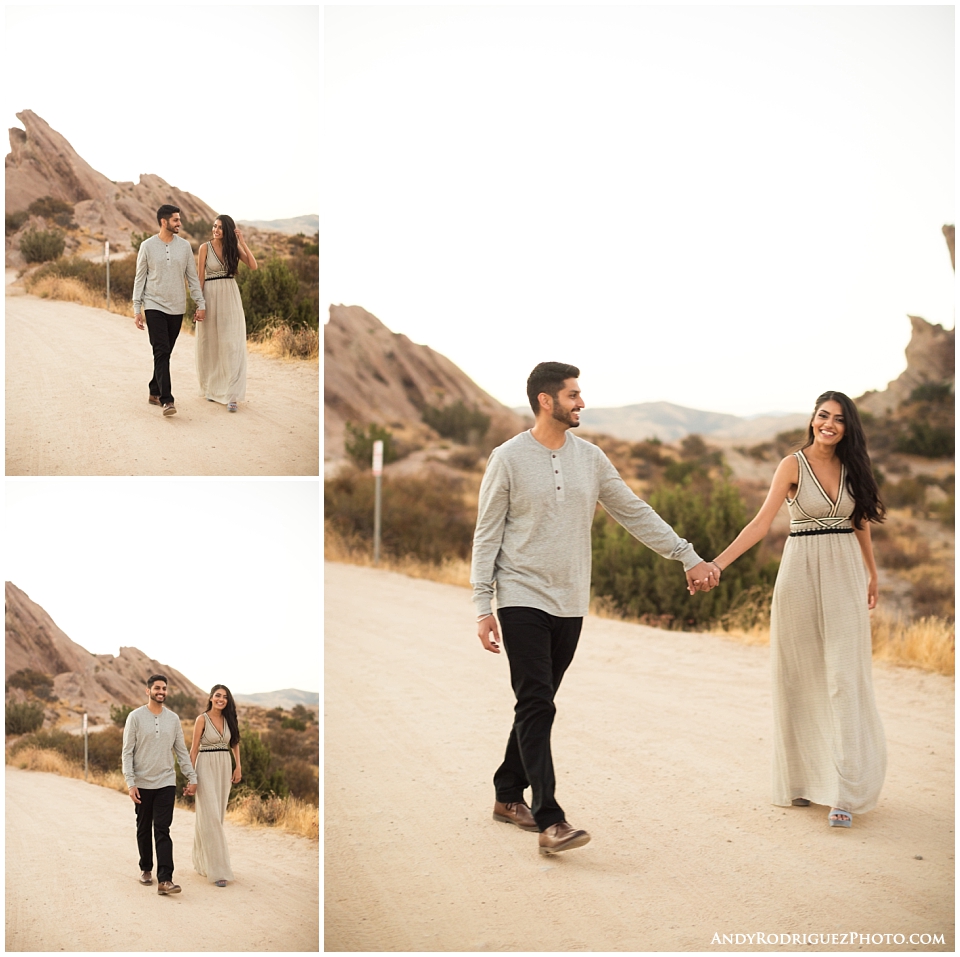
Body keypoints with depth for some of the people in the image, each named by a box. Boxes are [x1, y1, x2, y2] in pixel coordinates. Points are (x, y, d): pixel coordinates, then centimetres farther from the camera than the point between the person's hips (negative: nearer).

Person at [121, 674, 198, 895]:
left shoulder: (173, 719, 6)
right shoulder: (136, 717, -4)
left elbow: (181, 751, 11)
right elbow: (127, 752, -6)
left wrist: (192, 777, 7)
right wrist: (130, 783, -13)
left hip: (166, 783, 1)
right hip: (142, 784, -1)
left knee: (162, 831, -8)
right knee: (144, 829, 12)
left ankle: (164, 880, -15)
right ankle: (146, 869, 31)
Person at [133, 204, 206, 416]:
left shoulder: (184, 246, 4)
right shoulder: (147, 246, -3)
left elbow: (192, 277, 8)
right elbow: (140, 278, 1)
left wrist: (200, 304, 2)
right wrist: (137, 309, -3)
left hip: (177, 308, 3)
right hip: (154, 306, -3)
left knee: (165, 353, 9)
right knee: (161, 352, -12)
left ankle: (155, 393, 23)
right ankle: (167, 400, -18)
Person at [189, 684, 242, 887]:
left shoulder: (228, 719, 7)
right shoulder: (202, 719, -8)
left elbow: (235, 743, 19)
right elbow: (194, 748, -7)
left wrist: (238, 767, 11)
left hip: (224, 768, 6)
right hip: (207, 767, -6)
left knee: (218, 815, 11)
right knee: (210, 816, -9)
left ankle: (203, 861, 26)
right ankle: (217, 870, -10)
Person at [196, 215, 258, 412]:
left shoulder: (233, 247, 3)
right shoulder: (205, 247, -3)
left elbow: (253, 265, -7)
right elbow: (201, 276, -2)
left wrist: (241, 242, -11)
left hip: (230, 296, 1)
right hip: (211, 295, -1)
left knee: (231, 344, -5)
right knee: (210, 343, 8)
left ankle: (230, 394, -6)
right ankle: (211, 388, 24)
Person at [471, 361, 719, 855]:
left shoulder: (590, 458, 7)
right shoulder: (508, 458, -7)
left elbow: (635, 513, 11)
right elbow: (487, 535, -5)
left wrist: (688, 556, 6)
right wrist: (483, 606, -10)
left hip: (570, 604, 5)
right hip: (523, 598, -5)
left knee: (538, 705, 12)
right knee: (537, 706, -11)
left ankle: (509, 797, 27)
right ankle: (550, 821, -16)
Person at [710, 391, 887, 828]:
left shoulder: (852, 466, 7)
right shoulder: (794, 464, -3)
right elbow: (762, 522, -10)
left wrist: (872, 575, 29)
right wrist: (718, 562, -20)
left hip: (844, 576, 2)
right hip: (800, 574, -2)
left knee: (844, 679, -5)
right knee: (798, 677, 3)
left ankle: (846, 792, -7)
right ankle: (801, 779, 15)